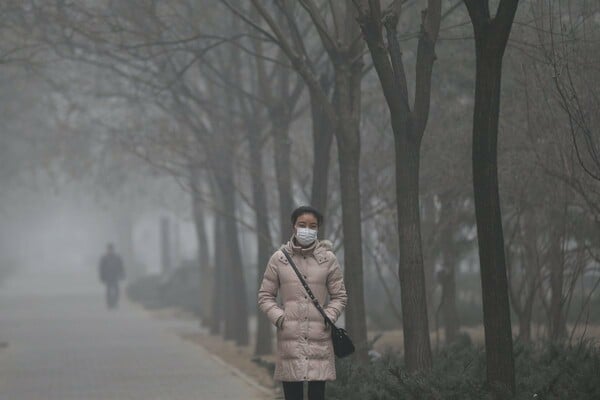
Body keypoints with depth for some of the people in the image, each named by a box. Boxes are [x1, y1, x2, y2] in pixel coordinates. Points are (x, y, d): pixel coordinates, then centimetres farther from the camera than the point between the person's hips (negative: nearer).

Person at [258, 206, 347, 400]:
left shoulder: (328, 259, 5)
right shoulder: (279, 259, 4)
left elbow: (339, 296, 11)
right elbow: (265, 296, 10)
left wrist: (329, 317, -7)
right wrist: (278, 317, -7)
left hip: (319, 338, 0)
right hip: (289, 337, 0)